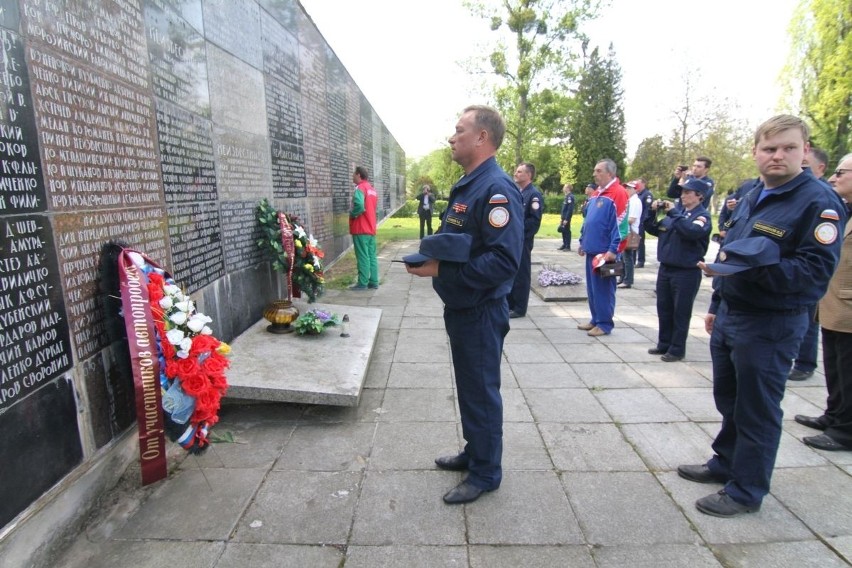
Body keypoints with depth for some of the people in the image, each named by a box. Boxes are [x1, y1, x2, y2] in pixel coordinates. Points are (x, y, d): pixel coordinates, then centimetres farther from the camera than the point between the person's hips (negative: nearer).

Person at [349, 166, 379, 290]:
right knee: (372, 256, 9)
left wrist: (352, 214, -10)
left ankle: (362, 283, -1)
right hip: (371, 228, 8)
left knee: (362, 257, -5)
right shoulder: (372, 189, 16)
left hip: (360, 229, -8)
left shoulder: (360, 188, -12)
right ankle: (373, 282, 12)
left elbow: (359, 205, -28)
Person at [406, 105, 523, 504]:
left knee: (481, 392, 6)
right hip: (460, 307, 10)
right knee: (469, 386, 22)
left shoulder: (496, 189, -21)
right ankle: (474, 452, 41)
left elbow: (505, 260, -30)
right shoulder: (466, 185, 11)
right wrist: (429, 257, 1)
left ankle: (485, 473, 25)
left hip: (481, 312, -10)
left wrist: (441, 270, -29)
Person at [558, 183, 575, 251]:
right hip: (564, 217, 9)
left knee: (567, 231, -3)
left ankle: (568, 246, 4)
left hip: (567, 218, -9)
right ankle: (564, 245, 22)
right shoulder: (567, 197, 14)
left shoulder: (570, 197, -16)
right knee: (563, 231, 13)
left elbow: (570, 209, -21)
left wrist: (566, 219, -22)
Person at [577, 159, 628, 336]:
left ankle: (604, 324, 10)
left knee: (603, 288, -1)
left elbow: (620, 224, -18)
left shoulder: (618, 193, -13)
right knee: (592, 287, 14)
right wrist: (583, 242, 20)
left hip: (605, 252, -8)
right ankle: (596, 319, 25)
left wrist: (613, 250, -20)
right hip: (592, 250, 9)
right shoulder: (596, 194, 15)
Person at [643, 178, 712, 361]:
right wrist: (653, 212, -2)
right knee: (663, 309, 13)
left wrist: (673, 213, -21)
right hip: (665, 268, 7)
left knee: (681, 312, 2)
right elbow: (653, 229, 14)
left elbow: (692, 231, -28)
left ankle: (677, 349, 12)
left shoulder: (703, 215, -7)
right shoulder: (675, 212, 11)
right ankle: (664, 344, 26)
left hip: (687, 272, -6)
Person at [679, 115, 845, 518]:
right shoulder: (749, 199, 12)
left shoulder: (818, 203, -13)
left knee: (756, 410, 6)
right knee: (728, 400, 20)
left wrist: (754, 267, -33)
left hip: (771, 325, -7)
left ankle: (746, 491, 22)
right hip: (729, 317, 8)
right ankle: (725, 464, 38)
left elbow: (816, 271, -21)